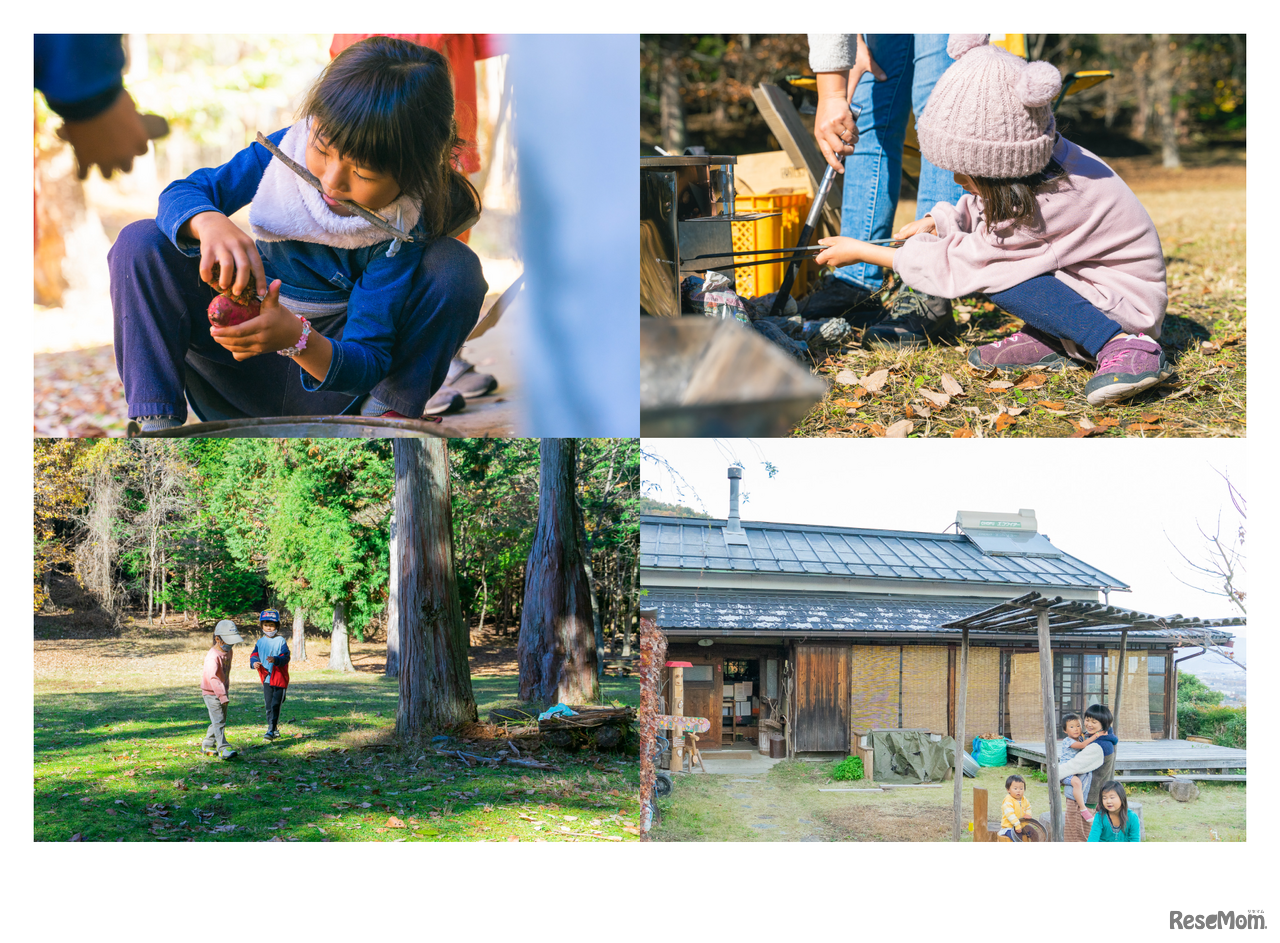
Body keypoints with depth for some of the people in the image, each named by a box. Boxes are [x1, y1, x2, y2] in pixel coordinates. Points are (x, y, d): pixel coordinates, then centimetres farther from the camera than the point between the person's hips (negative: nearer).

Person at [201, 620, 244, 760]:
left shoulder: (228, 652, 5)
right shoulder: (213, 657, -25)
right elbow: (213, 678, -32)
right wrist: (222, 696, -36)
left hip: (223, 691, 9)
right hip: (212, 693, -9)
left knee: (219, 721, 14)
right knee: (218, 721, -13)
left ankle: (208, 746, 26)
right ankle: (223, 748, -16)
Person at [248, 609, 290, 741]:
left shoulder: (281, 641, -7)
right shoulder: (260, 642, 8)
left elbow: (286, 657, -14)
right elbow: (254, 655, 5)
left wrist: (275, 660, -34)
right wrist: (254, 662, -19)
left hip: (279, 678, -5)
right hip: (266, 679, 5)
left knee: (275, 705, -8)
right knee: (268, 706, 9)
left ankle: (271, 731, -7)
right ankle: (274, 730, 21)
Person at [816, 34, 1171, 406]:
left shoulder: (1051, 203, -31)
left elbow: (956, 266, -24)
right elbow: (982, 207, 16)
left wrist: (861, 251, -16)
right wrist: (939, 221, -5)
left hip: (1129, 303, -9)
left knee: (998, 275, -27)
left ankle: (1126, 346, -26)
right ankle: (1046, 341, 2)